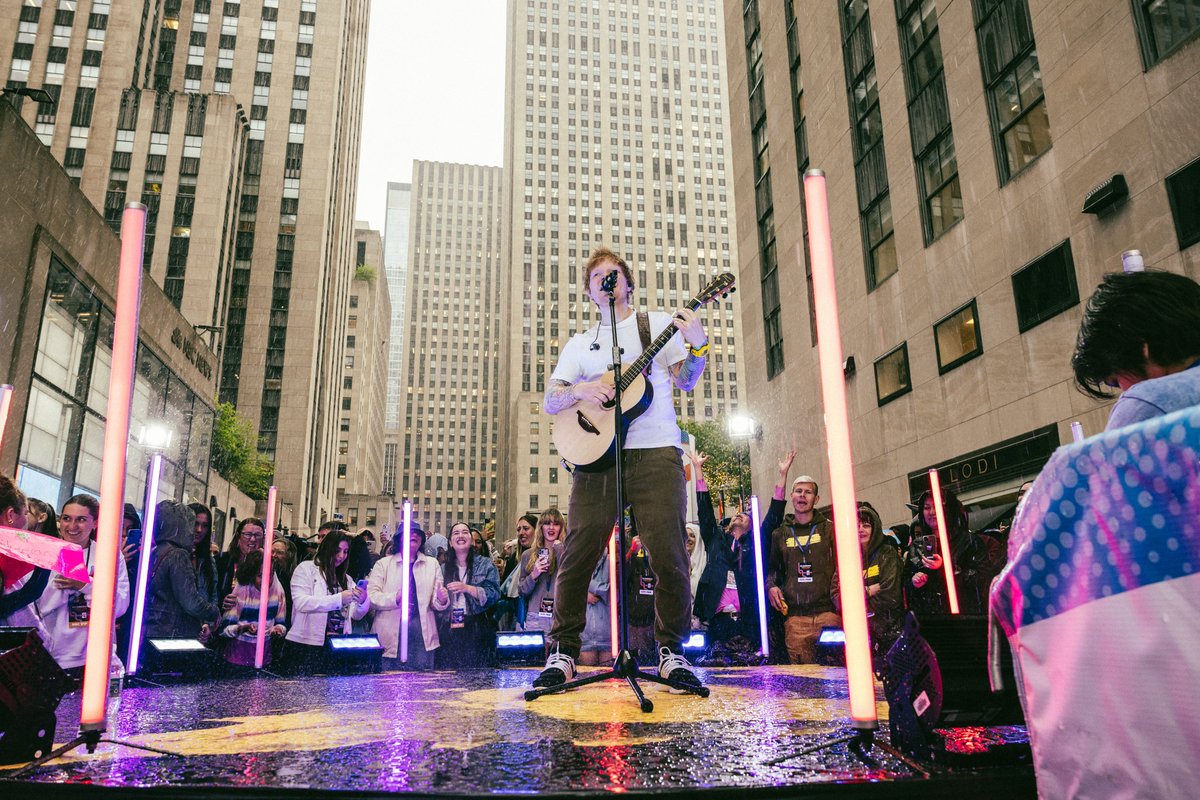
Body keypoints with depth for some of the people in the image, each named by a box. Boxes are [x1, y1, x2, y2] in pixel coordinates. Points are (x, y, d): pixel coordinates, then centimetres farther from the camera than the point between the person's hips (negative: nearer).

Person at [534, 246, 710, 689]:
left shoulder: (658, 324, 15)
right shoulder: (579, 343, 21)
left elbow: (686, 381, 7)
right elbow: (549, 400, 13)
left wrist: (697, 345, -13)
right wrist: (579, 390, -9)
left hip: (656, 452, -2)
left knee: (669, 556, -8)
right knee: (578, 553, -4)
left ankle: (671, 651, 9)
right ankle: (562, 653, 8)